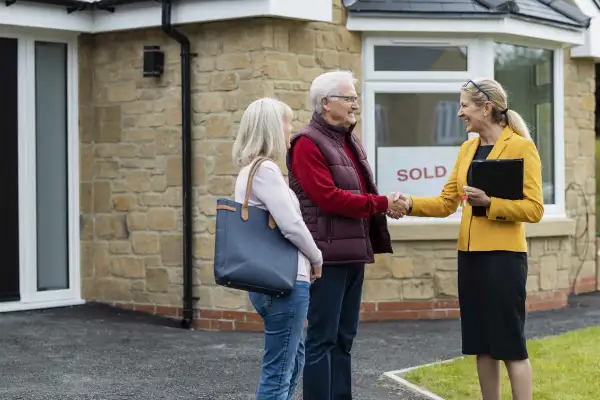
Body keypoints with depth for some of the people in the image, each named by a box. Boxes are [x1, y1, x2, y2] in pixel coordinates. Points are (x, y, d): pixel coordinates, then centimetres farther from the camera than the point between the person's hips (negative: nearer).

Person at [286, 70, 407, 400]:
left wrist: (388, 204, 0)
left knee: (344, 338, 13)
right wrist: (381, 204, -15)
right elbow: (328, 197, -19)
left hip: (353, 253, 9)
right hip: (328, 255, -9)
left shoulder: (350, 143, 18)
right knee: (322, 338, -5)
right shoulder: (308, 144, -10)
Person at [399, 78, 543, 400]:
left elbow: (534, 209, -12)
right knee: (481, 343, 11)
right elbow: (446, 203, 13)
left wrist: (489, 203, -22)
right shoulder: (467, 149, 12)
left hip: (504, 255, -7)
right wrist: (412, 204, -1)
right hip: (470, 254, 7)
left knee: (510, 343, -3)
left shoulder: (521, 147, -8)